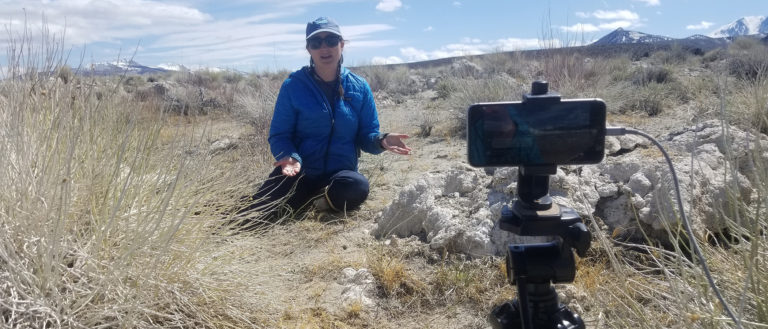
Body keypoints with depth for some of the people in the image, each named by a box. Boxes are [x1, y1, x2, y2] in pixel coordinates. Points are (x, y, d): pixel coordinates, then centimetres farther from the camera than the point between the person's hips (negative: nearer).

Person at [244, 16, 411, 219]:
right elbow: (279, 135, -4)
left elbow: (366, 136, 4)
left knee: (357, 187, -36)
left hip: (341, 173, 1)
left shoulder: (359, 87, 2)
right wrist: (290, 157, -26)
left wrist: (382, 141, -20)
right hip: (298, 172, 0)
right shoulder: (293, 86, -4)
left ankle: (324, 200, -1)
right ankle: (305, 198, 9)